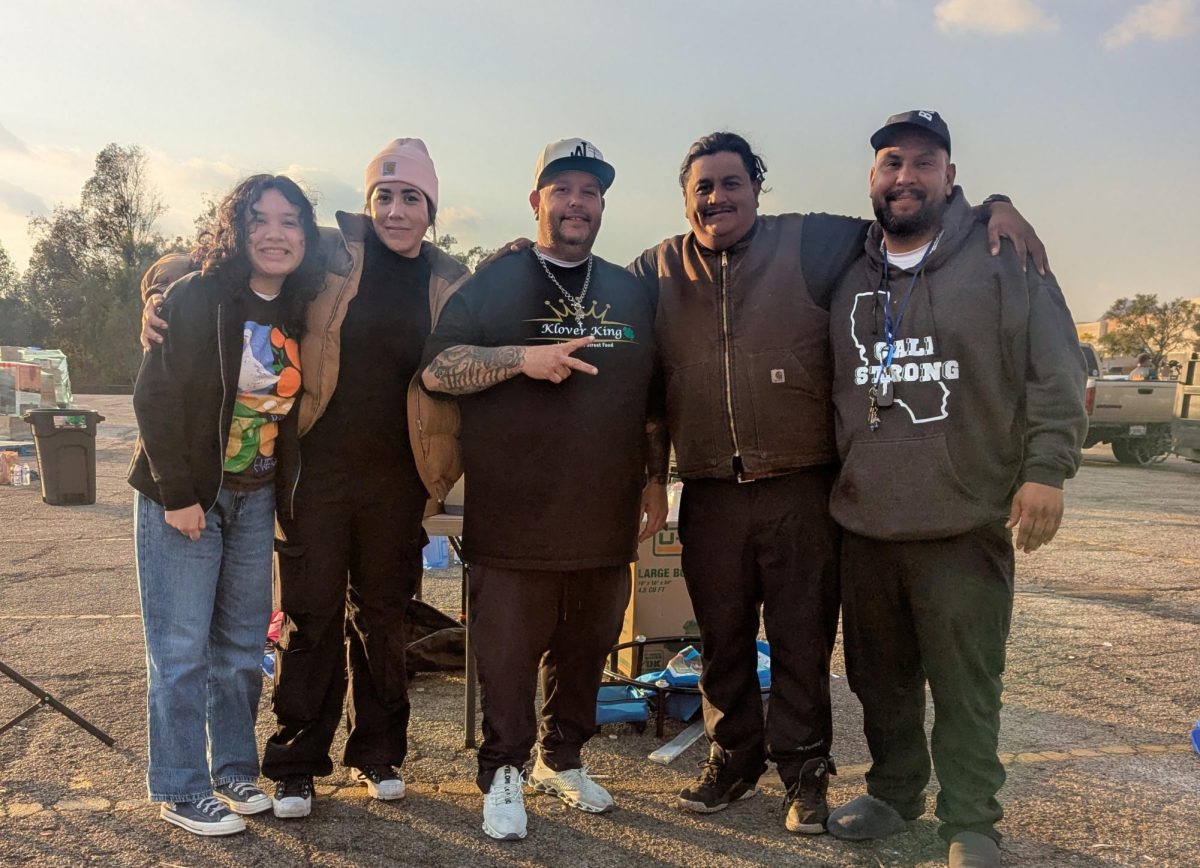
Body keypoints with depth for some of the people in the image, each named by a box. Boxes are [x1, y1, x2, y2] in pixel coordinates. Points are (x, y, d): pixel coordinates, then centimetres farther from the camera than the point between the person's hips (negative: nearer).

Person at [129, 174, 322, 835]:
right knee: (181, 648, 1)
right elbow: (155, 397, -16)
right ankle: (179, 789, 14)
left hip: (255, 499, 6)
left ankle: (233, 769, 27)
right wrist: (178, 496, -17)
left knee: (243, 644, 12)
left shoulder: (300, 315, 4)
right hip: (185, 497, -5)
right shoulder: (197, 299, -13)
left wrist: (282, 490, 3)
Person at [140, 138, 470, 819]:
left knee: (383, 616, 12)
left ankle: (378, 752, 28)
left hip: (395, 480, 2)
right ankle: (296, 765, 19)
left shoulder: (450, 282, 6)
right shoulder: (330, 253, -1)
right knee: (311, 616, 4)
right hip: (316, 469, -2)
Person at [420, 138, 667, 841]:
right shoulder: (494, 283, 1)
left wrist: (655, 479, 14)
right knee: (508, 657, 3)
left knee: (585, 651, 15)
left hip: (606, 520, 4)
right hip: (512, 520, -4)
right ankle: (503, 774, 21)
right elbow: (437, 368, -8)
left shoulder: (632, 294, 14)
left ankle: (564, 759, 35)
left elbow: (653, 401, 18)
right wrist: (521, 357, -20)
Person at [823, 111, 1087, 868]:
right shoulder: (849, 278, 12)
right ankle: (894, 793, 34)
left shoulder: (1002, 260, -1)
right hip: (865, 522, 5)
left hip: (966, 522, -4)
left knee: (966, 685, 2)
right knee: (880, 676, 15)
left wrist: (1046, 469, -14)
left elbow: (1056, 374, -6)